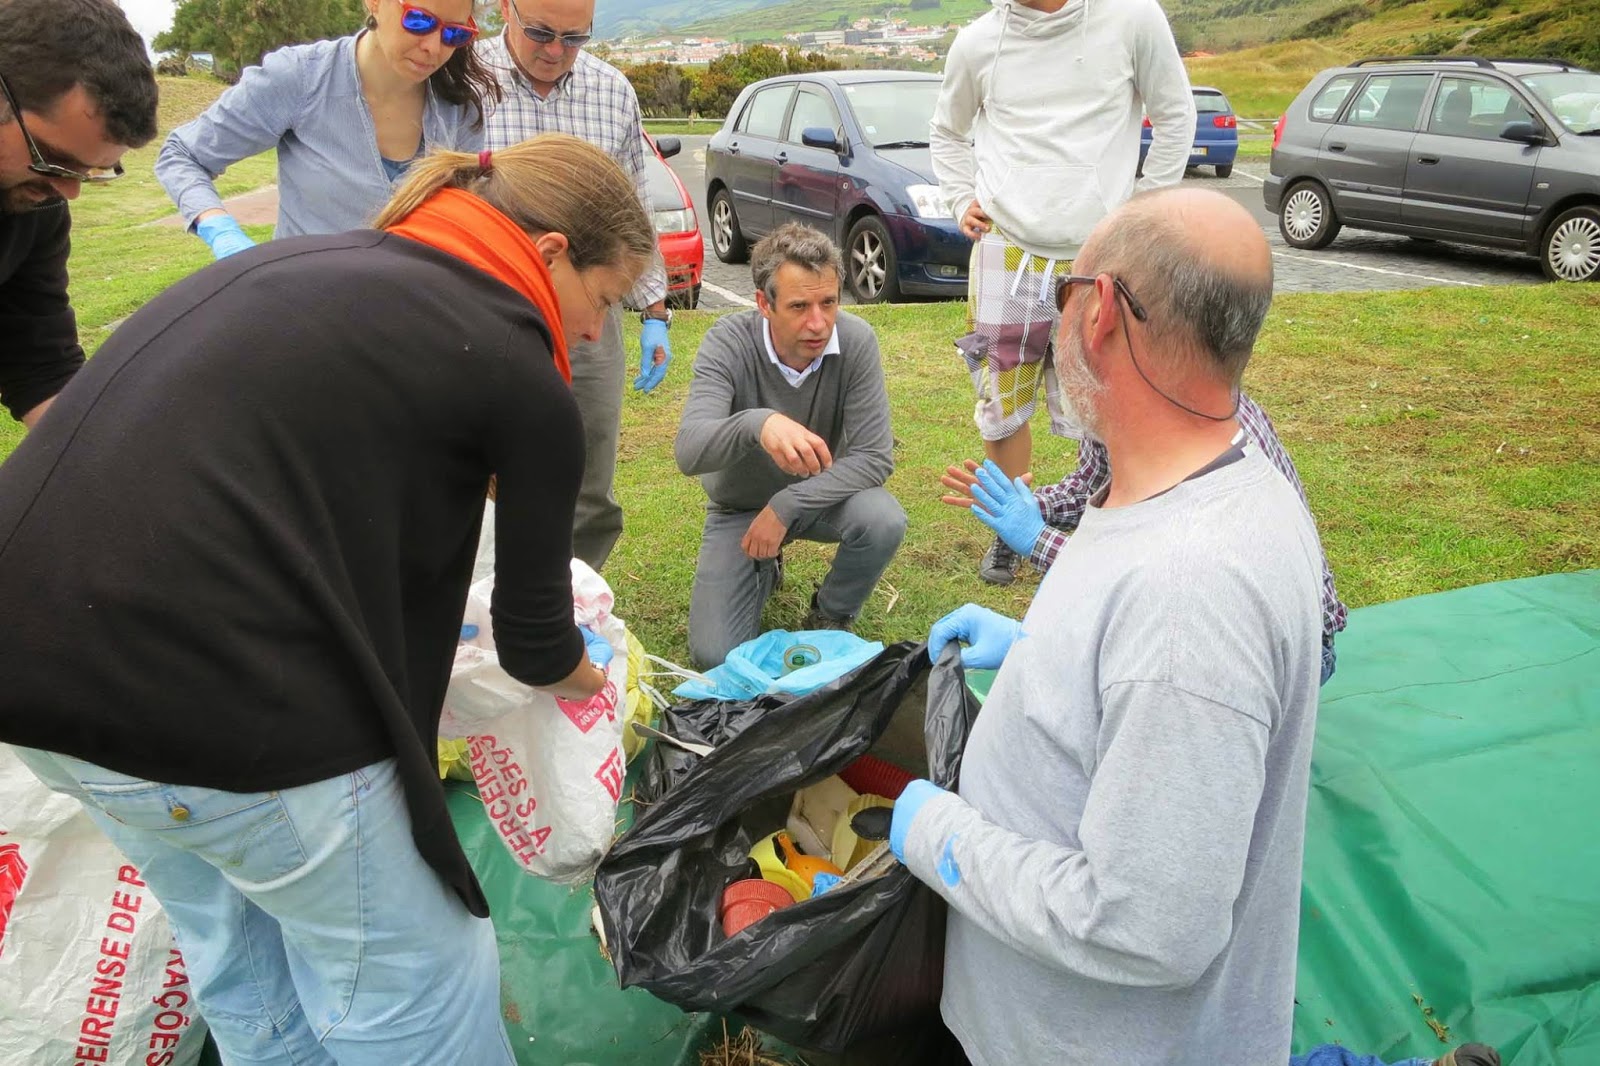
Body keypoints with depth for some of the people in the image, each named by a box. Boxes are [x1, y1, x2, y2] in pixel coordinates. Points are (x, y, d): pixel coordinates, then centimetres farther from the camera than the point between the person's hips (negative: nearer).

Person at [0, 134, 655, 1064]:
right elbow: (534, 633, 6)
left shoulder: (315, 260, 18)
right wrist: (579, 671, 29)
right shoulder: (517, 373, -5)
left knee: (239, 953, 28)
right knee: (412, 986, 12)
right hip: (218, 688, -9)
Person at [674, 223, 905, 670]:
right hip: (739, 504, 0)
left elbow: (875, 457, -22)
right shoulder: (729, 343, -25)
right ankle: (765, 570, 22)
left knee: (884, 520, -32)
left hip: (820, 495, 1)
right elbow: (689, 450, -40)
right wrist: (758, 423, -61)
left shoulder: (855, 340, -23)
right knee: (715, 654, -12)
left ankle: (830, 617, 0)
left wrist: (785, 506, -31)